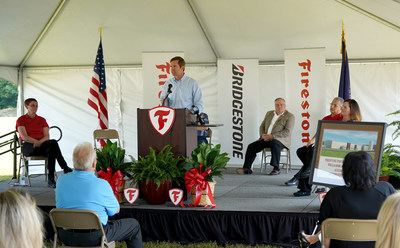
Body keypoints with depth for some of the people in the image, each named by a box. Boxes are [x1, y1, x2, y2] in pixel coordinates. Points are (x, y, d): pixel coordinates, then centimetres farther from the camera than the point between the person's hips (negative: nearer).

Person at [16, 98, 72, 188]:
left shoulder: (42, 120, 19)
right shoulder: (21, 120, 8)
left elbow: (47, 136, 6)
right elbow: (24, 137, -7)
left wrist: (40, 142, -15)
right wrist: (37, 142, -19)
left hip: (41, 145, 4)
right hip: (28, 146, -4)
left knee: (51, 150, -37)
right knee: (53, 142, -33)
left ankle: (51, 179, -41)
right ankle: (65, 169, -33)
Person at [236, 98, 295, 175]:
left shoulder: (290, 116, -3)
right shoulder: (269, 113, 17)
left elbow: (287, 132, -13)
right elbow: (262, 126, 18)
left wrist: (272, 136, -20)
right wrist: (262, 135, -5)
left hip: (280, 140, -6)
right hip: (266, 139, 6)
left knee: (274, 144, -39)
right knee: (251, 146, -11)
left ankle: (276, 169, -32)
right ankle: (247, 168, -8)